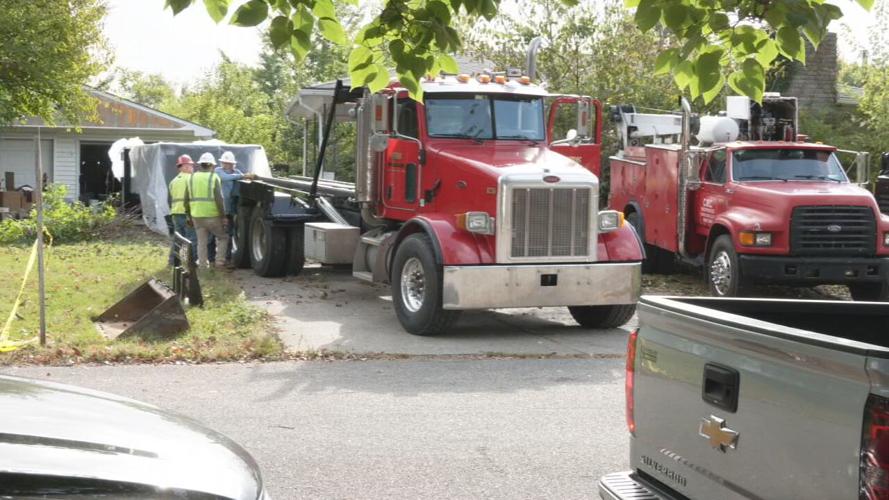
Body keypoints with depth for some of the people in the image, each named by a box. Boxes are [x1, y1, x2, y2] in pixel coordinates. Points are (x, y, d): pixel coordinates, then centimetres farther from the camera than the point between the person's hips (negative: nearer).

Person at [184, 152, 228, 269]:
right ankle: (219, 261, 1)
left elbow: (186, 200, 11)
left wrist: (189, 216, 21)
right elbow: (219, 199, -14)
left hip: (197, 216, 4)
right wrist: (223, 216, -7)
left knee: (201, 241, 11)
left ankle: (203, 265, 10)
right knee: (222, 237, 12)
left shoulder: (192, 178, 8)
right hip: (212, 216, -4)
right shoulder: (214, 177, -7)